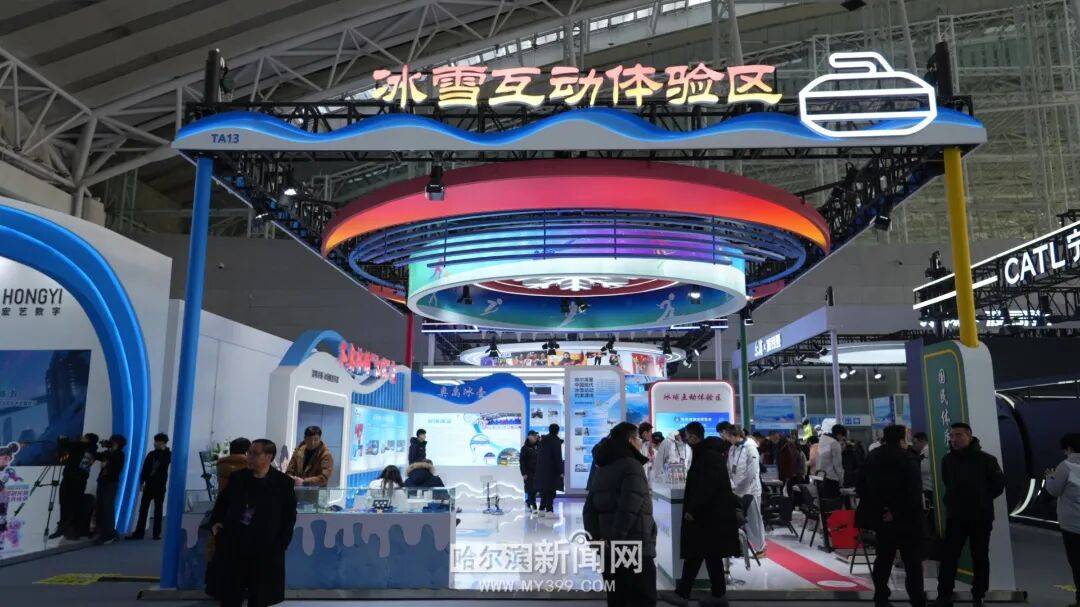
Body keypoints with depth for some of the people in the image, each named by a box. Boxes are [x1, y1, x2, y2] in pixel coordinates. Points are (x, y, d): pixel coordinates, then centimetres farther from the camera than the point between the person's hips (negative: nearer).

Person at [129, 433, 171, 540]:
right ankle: (139, 533, 4)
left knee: (158, 509, 3)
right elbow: (144, 468, 5)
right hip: (149, 484, 3)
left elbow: (165, 463, -20)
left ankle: (157, 533, 8)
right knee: (143, 508, 1)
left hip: (160, 486, -3)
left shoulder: (168, 454, 1)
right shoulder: (151, 454, 8)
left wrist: (163, 450, -14)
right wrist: (142, 482, -4)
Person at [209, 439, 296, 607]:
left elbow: (290, 516, -2)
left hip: (265, 550, -2)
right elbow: (222, 503, 18)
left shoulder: (283, 483, -7)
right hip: (233, 546, 3)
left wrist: (280, 545, -9)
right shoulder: (237, 478, 4)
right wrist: (215, 522, 2)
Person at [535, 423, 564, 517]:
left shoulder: (543, 440, 11)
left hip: (541, 468, 7)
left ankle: (542, 509, 17)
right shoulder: (556, 441, -10)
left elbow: (538, 455, 15)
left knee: (544, 490, 14)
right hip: (552, 469, -7)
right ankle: (549, 510, -8)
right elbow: (558, 457, -13)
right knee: (551, 490, -4)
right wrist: (560, 471, -11)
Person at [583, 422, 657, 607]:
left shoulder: (601, 469, 14)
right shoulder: (632, 465, -10)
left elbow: (589, 508, 9)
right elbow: (629, 508, -21)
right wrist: (616, 538, -16)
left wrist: (597, 536, 2)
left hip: (608, 550, 8)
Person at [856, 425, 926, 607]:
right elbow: (914, 491, -21)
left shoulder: (872, 457, 4)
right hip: (906, 519, -5)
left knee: (883, 558, 15)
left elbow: (861, 487, 4)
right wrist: (896, 512, -16)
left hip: (881, 517, 5)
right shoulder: (907, 458, -13)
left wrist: (879, 508, 1)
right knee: (912, 560, 5)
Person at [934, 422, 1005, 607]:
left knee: (980, 558, 8)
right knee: (948, 556, 0)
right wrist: (953, 501, 8)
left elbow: (998, 484, -1)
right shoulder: (947, 460, 3)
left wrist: (982, 500, -1)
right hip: (955, 516, 2)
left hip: (981, 517, -2)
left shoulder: (986, 459, -8)